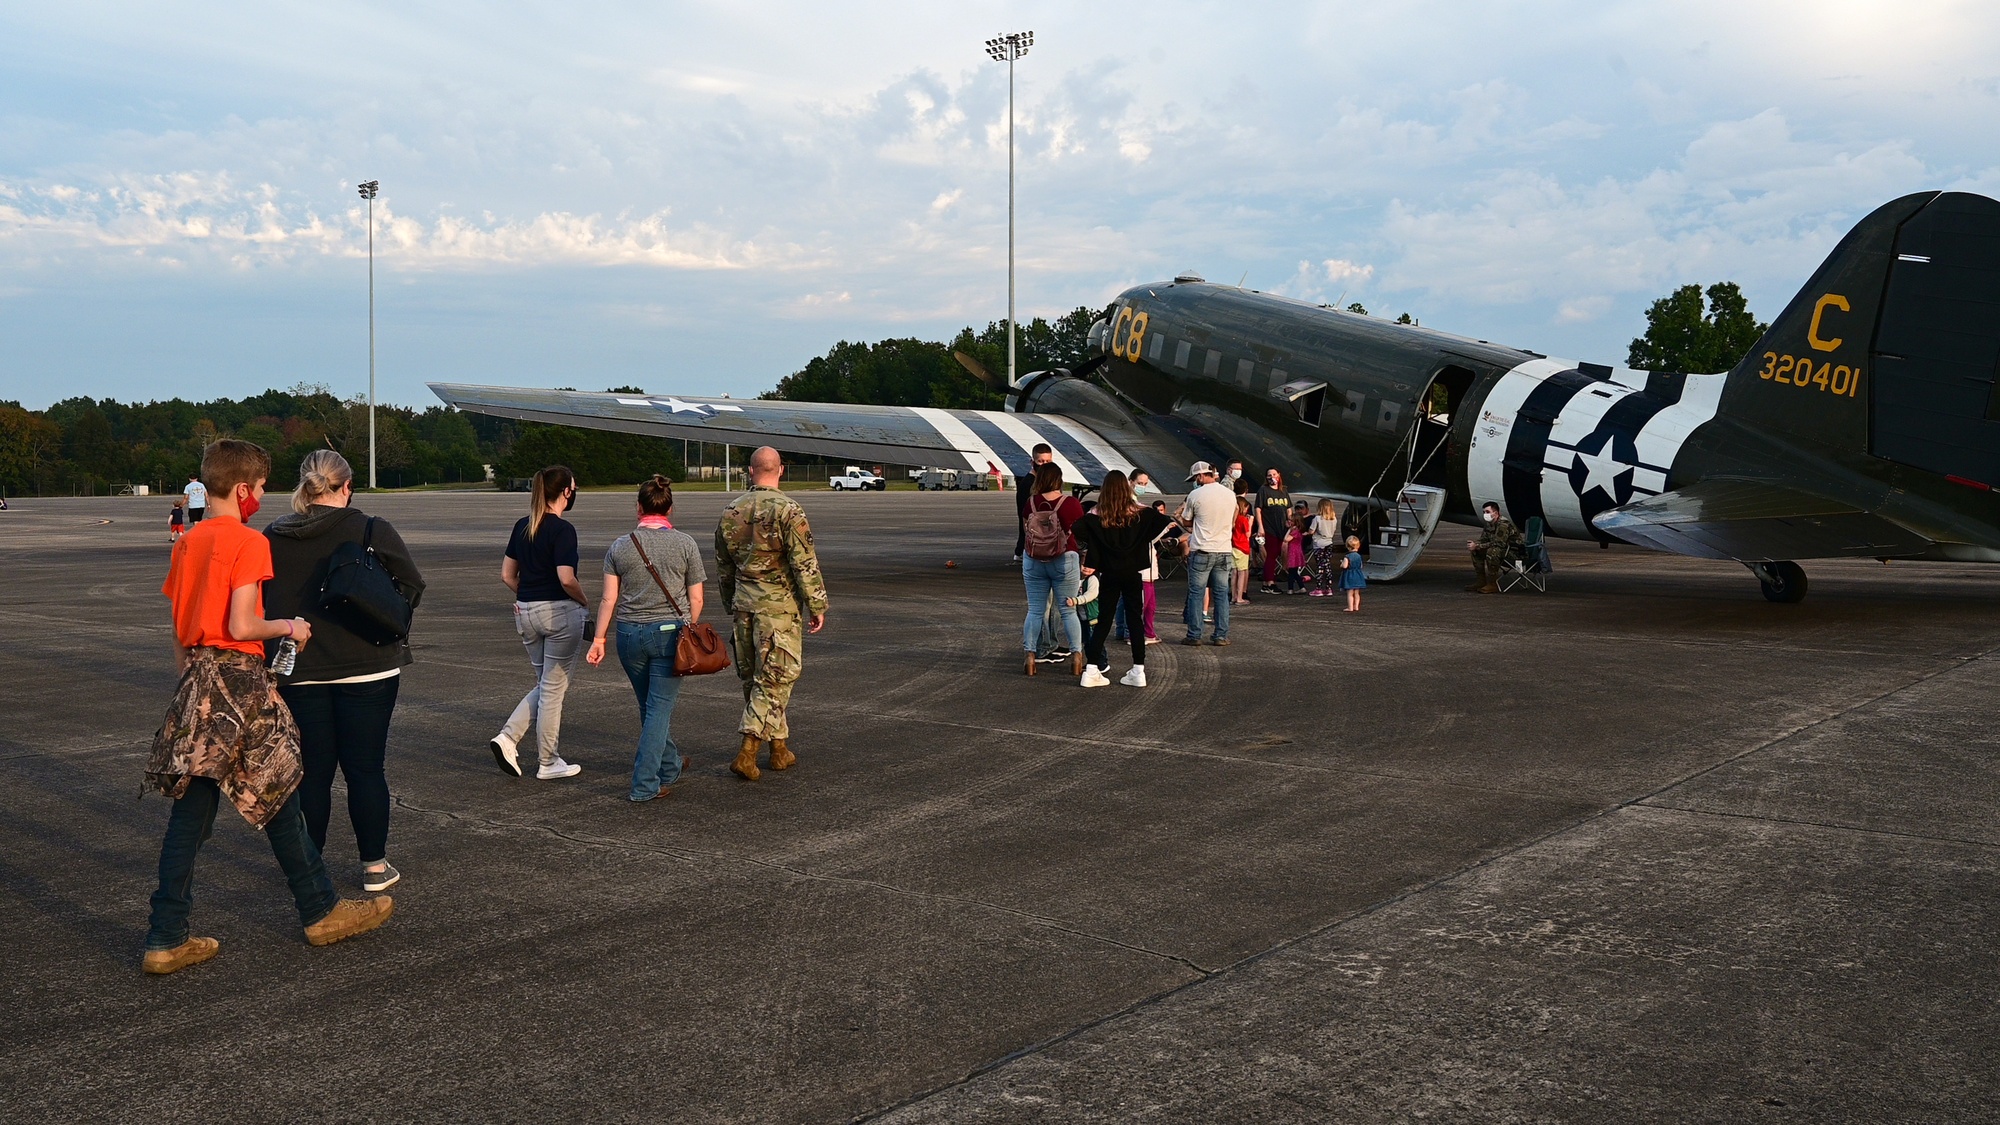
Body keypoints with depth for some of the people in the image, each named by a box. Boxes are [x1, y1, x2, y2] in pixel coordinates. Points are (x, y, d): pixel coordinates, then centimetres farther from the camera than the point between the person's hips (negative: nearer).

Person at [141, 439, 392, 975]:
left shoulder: (187, 542, 11)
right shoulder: (249, 543, -13)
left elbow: (177, 628, 14)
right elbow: (241, 625, -20)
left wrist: (189, 679, 21)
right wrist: (290, 626, -4)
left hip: (197, 681, 7)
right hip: (240, 680, -7)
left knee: (190, 810, 8)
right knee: (278, 797, 6)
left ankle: (166, 939, 9)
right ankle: (321, 911, 20)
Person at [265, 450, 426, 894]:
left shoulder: (272, 537, 2)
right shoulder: (371, 529, -8)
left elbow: (259, 606, 6)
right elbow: (412, 584, -4)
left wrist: (275, 658, 15)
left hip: (298, 673, 3)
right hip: (366, 669, -2)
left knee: (312, 770, 11)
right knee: (366, 768, 5)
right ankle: (375, 866, 12)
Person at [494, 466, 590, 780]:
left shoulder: (522, 526, 8)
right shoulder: (563, 530, -15)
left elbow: (507, 575, 11)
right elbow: (566, 579, -22)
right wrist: (584, 601, -5)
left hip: (526, 613, 7)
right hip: (560, 613, -7)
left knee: (545, 686, 20)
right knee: (554, 689, 4)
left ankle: (507, 738, 5)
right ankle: (548, 764, 13)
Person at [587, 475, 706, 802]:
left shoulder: (620, 545, 1)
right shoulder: (685, 544, -4)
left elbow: (609, 598, 0)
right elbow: (696, 599, -2)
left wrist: (599, 639, 6)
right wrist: (688, 632, 13)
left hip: (630, 634, 3)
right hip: (670, 632, -3)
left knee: (650, 706, 19)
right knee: (660, 707, 2)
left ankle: (670, 766, 38)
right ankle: (645, 784, 0)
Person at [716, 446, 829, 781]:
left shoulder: (731, 511, 6)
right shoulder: (789, 510, -12)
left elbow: (723, 568, 15)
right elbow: (805, 564, -14)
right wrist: (817, 606, -5)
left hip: (743, 603, 6)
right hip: (779, 605, -5)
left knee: (753, 678, 14)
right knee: (774, 679, -1)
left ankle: (780, 749, 23)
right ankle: (747, 753, -8)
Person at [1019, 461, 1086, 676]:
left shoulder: (1030, 503, -9)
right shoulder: (1070, 504, -11)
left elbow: (1024, 529, 4)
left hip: (1033, 562, 2)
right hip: (1064, 561, -1)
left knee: (1035, 610, 9)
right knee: (1068, 610, 7)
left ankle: (1030, 656, 6)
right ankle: (1077, 656, 6)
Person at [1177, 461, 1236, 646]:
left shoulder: (1195, 495, -9)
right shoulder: (1230, 495, 5)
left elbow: (1187, 522, 3)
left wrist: (1184, 510, 23)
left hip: (1201, 551, -4)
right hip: (1224, 550, 4)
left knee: (1196, 593, 3)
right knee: (1221, 593, 9)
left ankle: (1194, 635, 3)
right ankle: (1221, 635, 10)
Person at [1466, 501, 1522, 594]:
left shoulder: (1503, 524, -24)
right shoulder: (1489, 523, 7)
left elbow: (1497, 543, -30)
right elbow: (1483, 539, 11)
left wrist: (1477, 546, -30)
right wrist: (1474, 543, -13)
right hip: (1502, 548, 10)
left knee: (1492, 551, -35)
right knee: (1476, 551, 3)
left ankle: (1492, 585, -28)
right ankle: (1482, 582, 4)